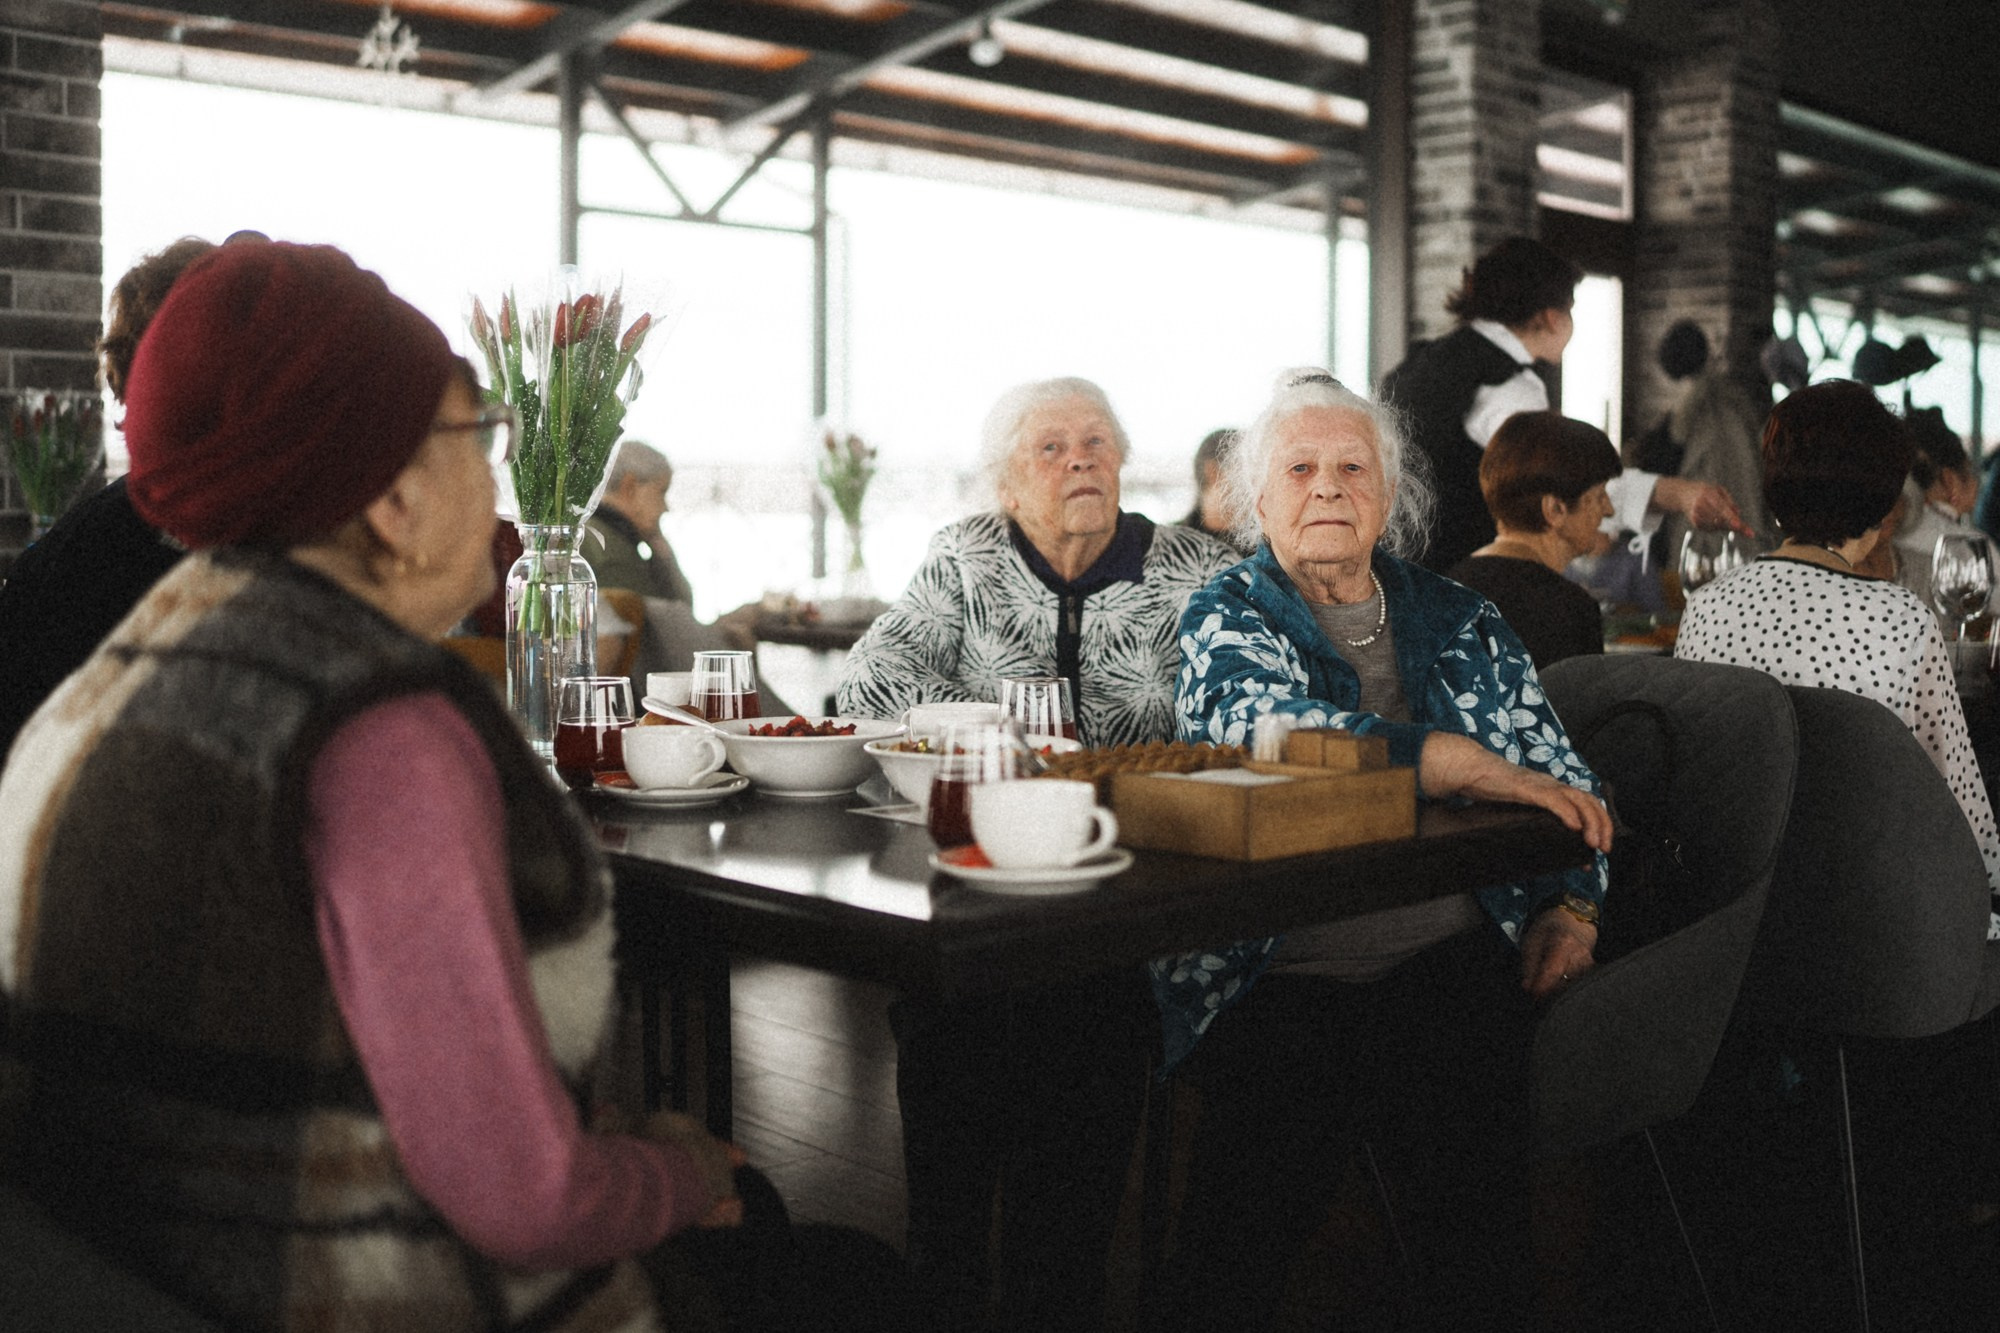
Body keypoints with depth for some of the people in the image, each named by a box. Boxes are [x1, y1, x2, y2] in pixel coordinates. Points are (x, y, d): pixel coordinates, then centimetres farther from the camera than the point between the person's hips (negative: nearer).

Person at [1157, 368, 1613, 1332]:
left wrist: (1570, 902, 2)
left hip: (1449, 960, 2)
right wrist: (1475, 767, -17)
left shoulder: (1460, 620, 19)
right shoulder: (1225, 618, 7)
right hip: (1277, 977, -2)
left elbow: (1557, 776, 19)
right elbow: (1277, 732, -13)